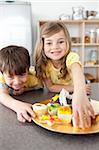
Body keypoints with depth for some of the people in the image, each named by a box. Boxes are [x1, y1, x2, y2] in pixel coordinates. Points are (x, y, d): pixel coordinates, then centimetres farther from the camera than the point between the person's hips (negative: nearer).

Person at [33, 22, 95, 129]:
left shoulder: (71, 57, -25)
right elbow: (50, 87, -15)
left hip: (74, 98, -4)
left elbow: (77, 72, -47)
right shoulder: (43, 63, -15)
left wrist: (79, 93, -68)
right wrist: (74, 88, -25)